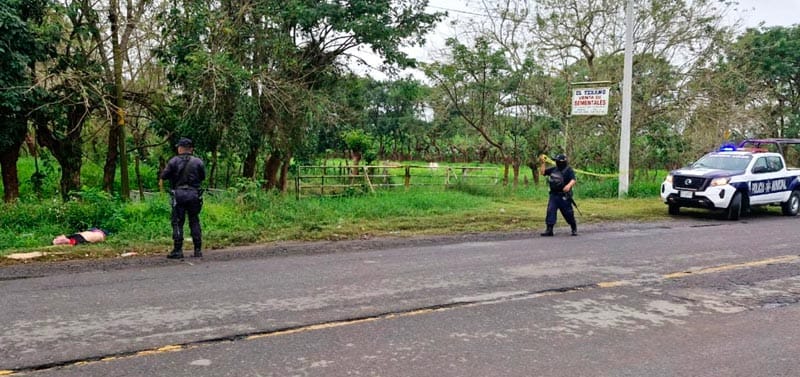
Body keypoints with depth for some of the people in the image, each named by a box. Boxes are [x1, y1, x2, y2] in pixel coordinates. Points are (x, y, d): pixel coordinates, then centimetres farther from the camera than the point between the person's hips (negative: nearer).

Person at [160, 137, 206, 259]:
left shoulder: (173, 161, -4)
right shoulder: (198, 162, 2)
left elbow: (164, 176, -4)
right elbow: (203, 177, 9)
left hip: (178, 194, -2)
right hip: (194, 194, 2)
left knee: (177, 223, 3)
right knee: (194, 222, 9)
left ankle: (177, 251, 0)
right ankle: (198, 250, 9)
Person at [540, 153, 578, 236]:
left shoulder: (568, 170, -8)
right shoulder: (553, 169, 10)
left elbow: (573, 180, -22)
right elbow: (543, 172, 16)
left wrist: (569, 185, -42)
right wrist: (543, 163, 5)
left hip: (564, 196, -5)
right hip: (554, 195, 5)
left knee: (568, 213, 4)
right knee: (550, 211, -7)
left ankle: (574, 229, 27)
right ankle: (549, 230, -6)